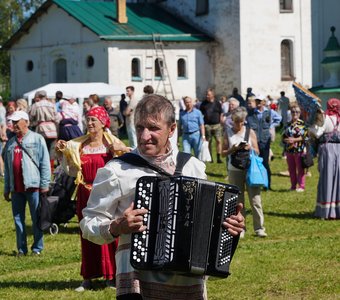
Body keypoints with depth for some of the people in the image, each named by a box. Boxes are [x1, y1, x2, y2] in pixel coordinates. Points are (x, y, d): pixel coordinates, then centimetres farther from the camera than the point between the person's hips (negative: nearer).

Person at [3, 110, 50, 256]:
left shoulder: (37, 139, -1)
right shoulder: (10, 143, 15)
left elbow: (45, 163, -4)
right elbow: (7, 168, 18)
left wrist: (44, 184, -9)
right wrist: (6, 188, 15)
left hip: (33, 186, -5)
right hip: (16, 188, 5)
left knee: (36, 219, 1)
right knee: (18, 219, 7)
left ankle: (37, 248, 7)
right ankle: (21, 248, 13)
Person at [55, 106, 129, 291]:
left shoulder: (112, 142, 1)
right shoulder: (79, 145, 6)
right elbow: (70, 171, 9)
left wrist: (122, 149, -17)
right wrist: (61, 152, -2)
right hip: (86, 194, 2)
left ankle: (111, 276, 10)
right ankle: (88, 278, 13)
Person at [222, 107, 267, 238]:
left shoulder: (250, 132, 5)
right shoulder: (228, 133, 4)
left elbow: (257, 151, 5)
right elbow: (224, 152, 3)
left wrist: (249, 148, -16)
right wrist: (233, 149, -17)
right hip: (234, 169, 0)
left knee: (255, 198, -5)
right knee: (238, 201, 4)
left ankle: (259, 228, -1)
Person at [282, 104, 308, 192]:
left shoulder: (302, 124, -3)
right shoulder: (288, 125, 12)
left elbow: (305, 136, -9)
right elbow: (283, 137, 14)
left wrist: (294, 140, -15)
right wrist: (286, 140, -8)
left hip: (299, 150, -5)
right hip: (289, 150, 5)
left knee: (300, 168, -2)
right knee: (291, 169, 9)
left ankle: (301, 186, 4)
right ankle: (293, 186, 18)